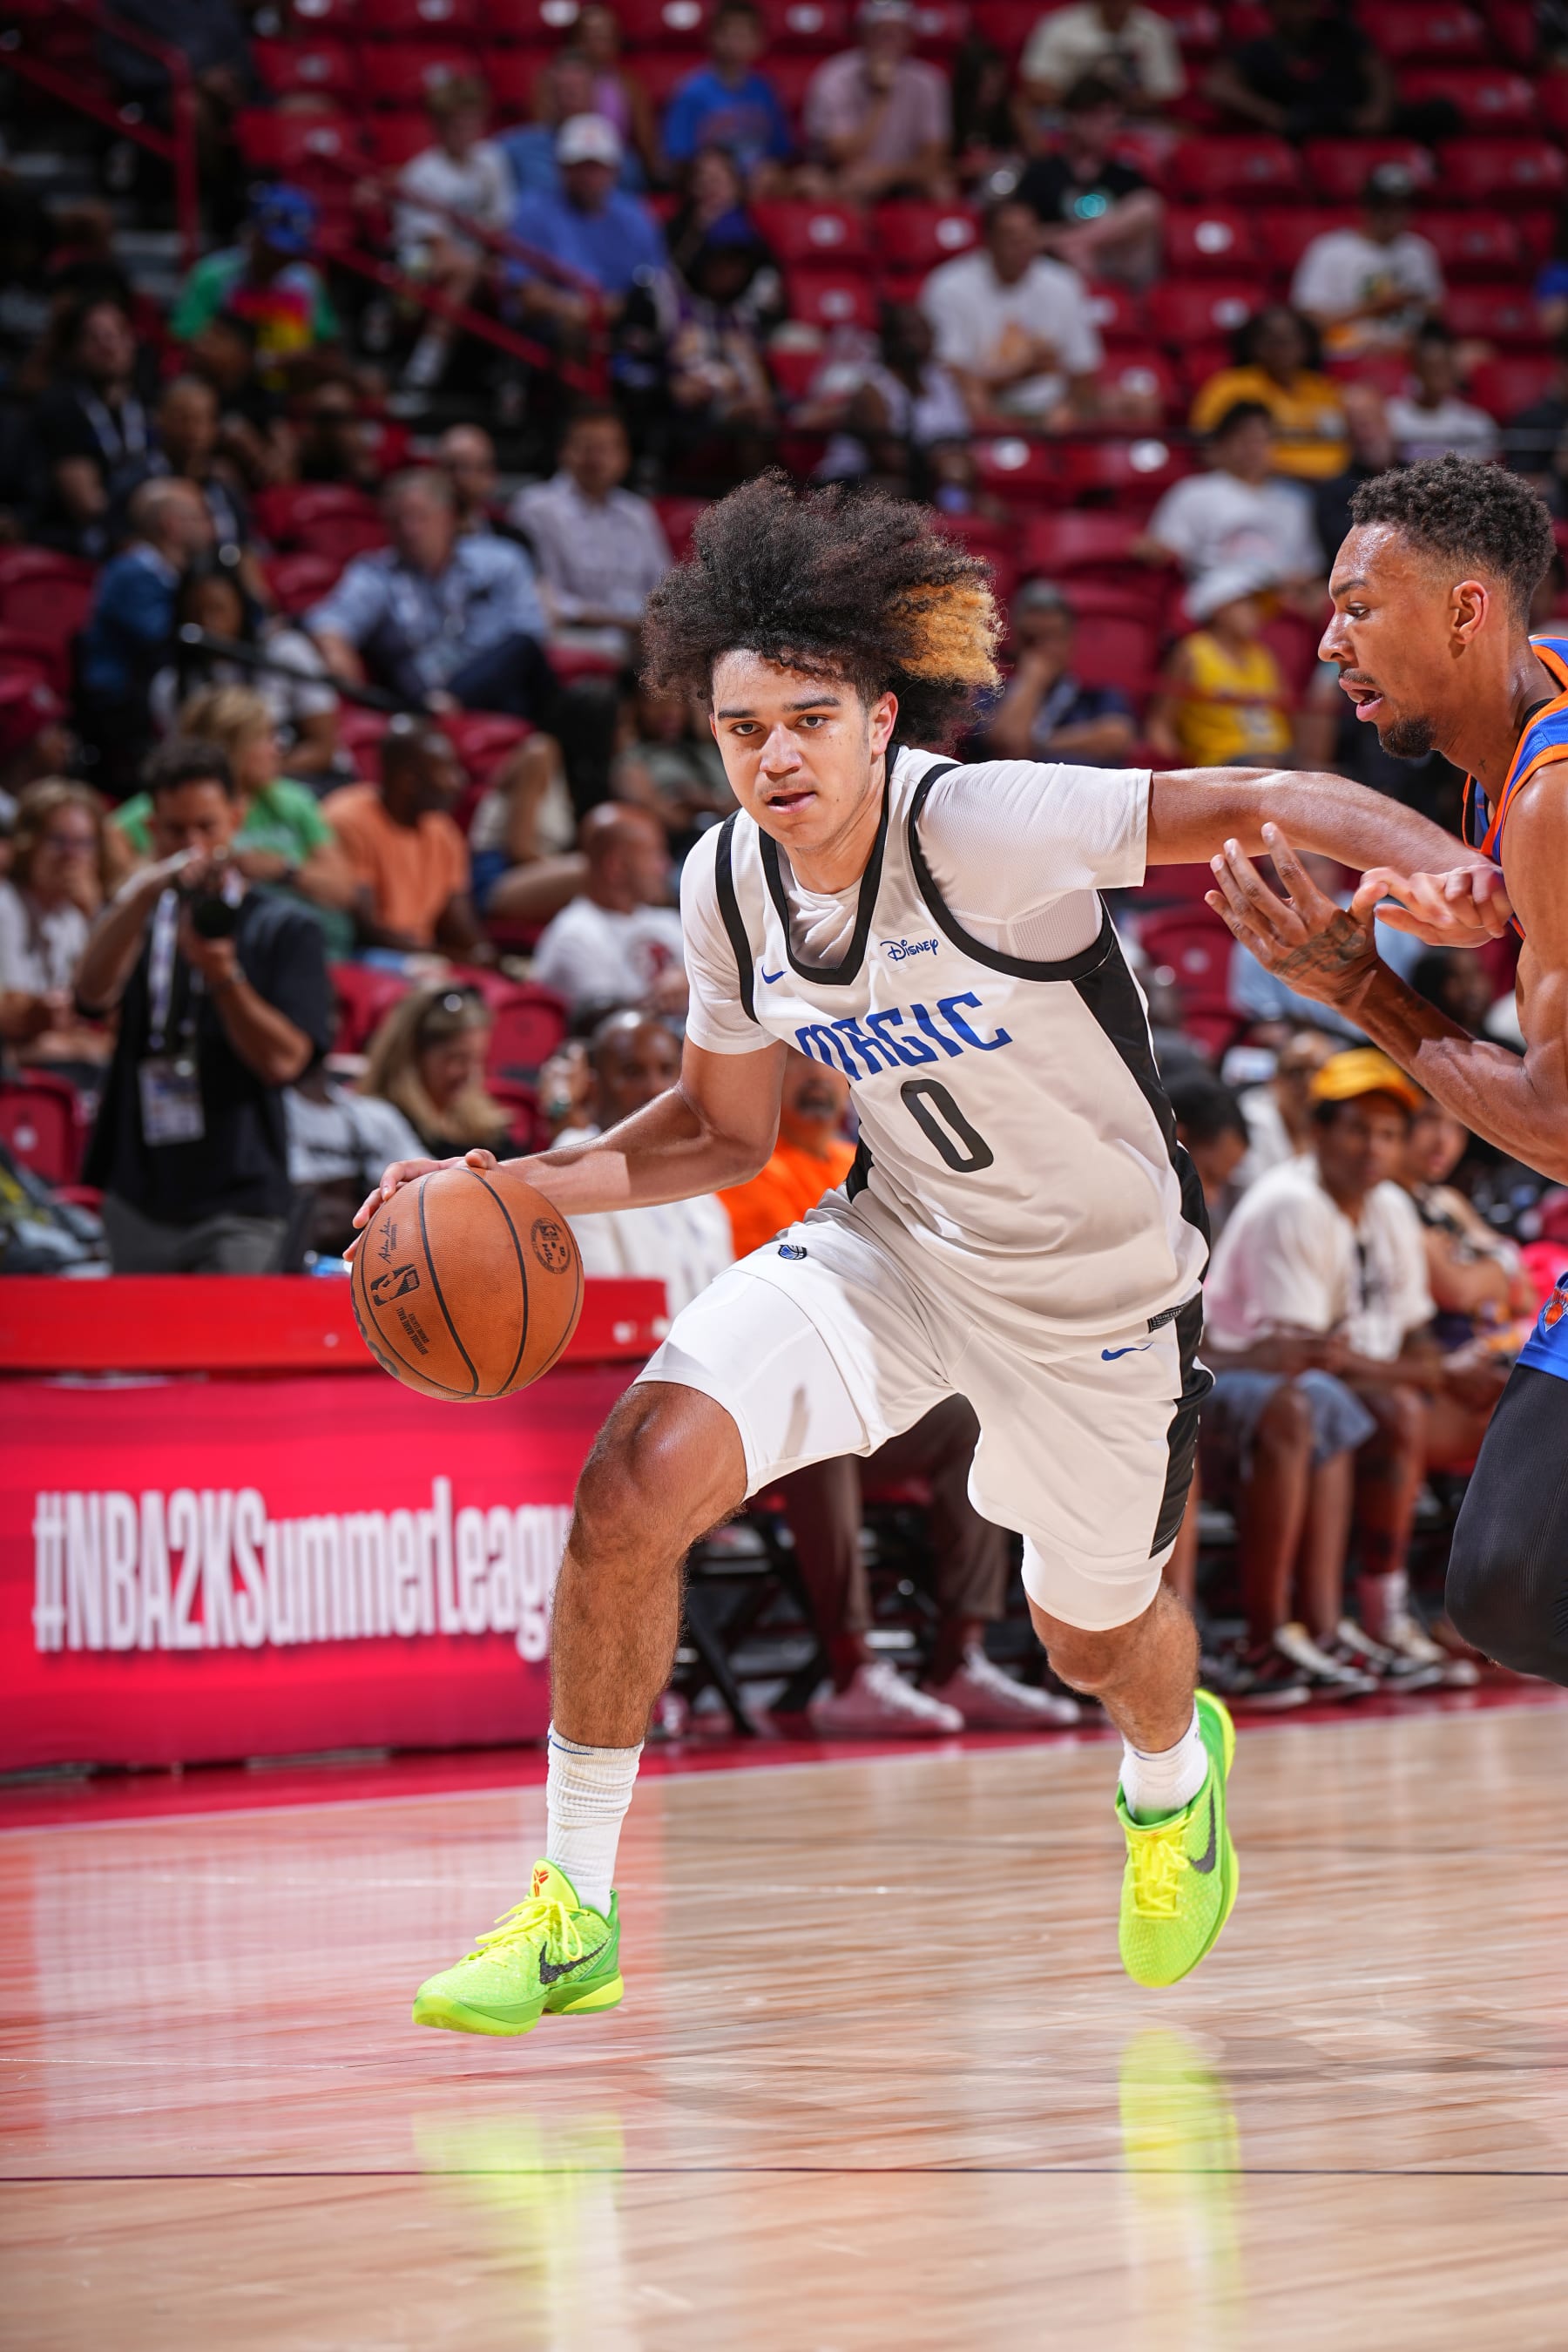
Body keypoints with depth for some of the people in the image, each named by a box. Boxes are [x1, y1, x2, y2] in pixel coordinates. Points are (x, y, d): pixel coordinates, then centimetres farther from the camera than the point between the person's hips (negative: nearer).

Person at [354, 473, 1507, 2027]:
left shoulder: (975, 825, -30)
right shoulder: (727, 882, -10)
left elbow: (1266, 802, -32)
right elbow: (727, 1129, 5)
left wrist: (1441, 869, -51)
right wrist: (520, 1187, -9)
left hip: (1098, 1283, -4)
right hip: (895, 1243, 4)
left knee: (1092, 1638, 17)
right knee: (639, 1479, -20)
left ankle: (1173, 1771, 60)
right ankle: (573, 1913, -5)